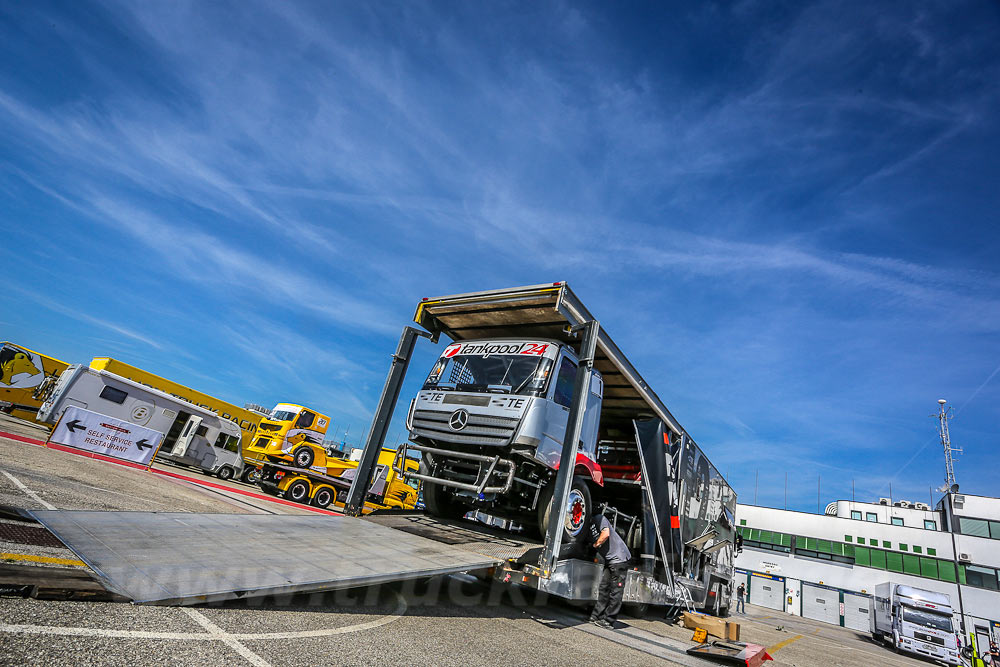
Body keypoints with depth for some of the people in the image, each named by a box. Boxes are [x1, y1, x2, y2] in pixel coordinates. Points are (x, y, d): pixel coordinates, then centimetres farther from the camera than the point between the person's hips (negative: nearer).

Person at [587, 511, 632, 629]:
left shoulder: (599, 518, -10)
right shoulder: (588, 526, 15)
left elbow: (606, 534, -20)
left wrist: (595, 544, -8)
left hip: (619, 557, -9)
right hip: (609, 560, 9)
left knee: (616, 590, -2)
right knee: (604, 588, 9)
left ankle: (609, 621, 1)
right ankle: (597, 616, 16)